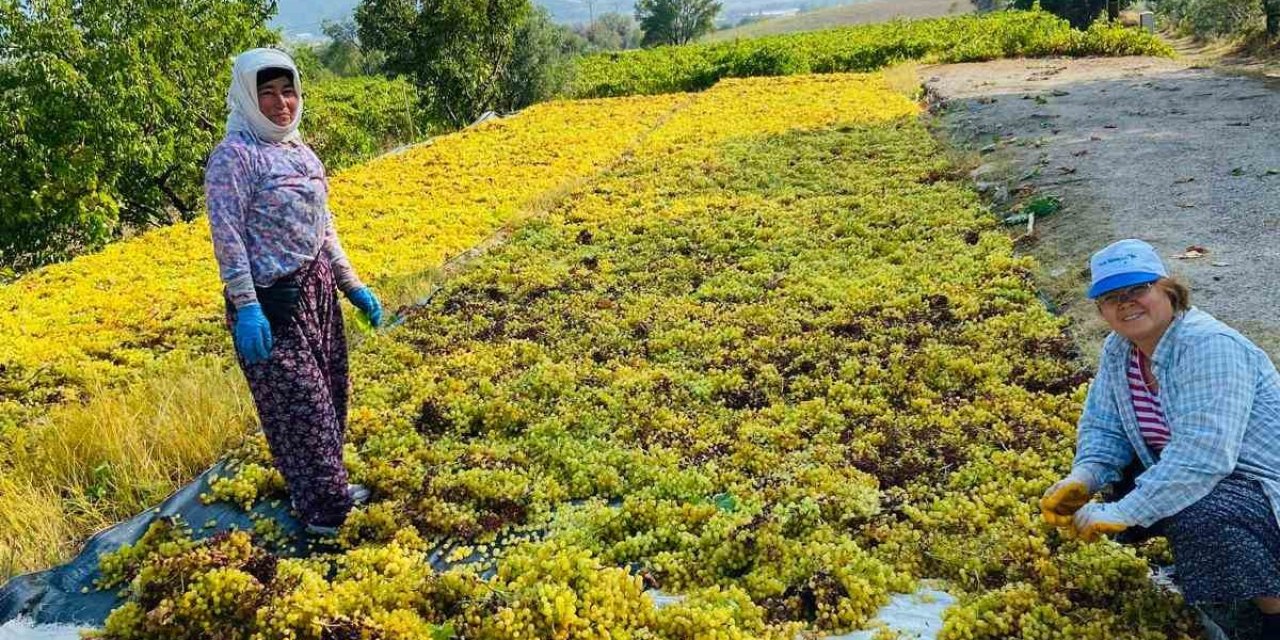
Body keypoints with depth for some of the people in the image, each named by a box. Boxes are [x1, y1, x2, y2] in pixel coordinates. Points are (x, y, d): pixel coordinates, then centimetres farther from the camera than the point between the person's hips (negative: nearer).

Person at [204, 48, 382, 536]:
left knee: (330, 390, 14)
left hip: (316, 288, 8)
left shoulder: (299, 150, 12)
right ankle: (323, 506, 11)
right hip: (270, 299, -8)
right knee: (300, 400, -2)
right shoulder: (234, 155, -13)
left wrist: (351, 284, 17)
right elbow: (227, 236, -18)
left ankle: (326, 485, 31)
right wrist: (245, 308, -24)